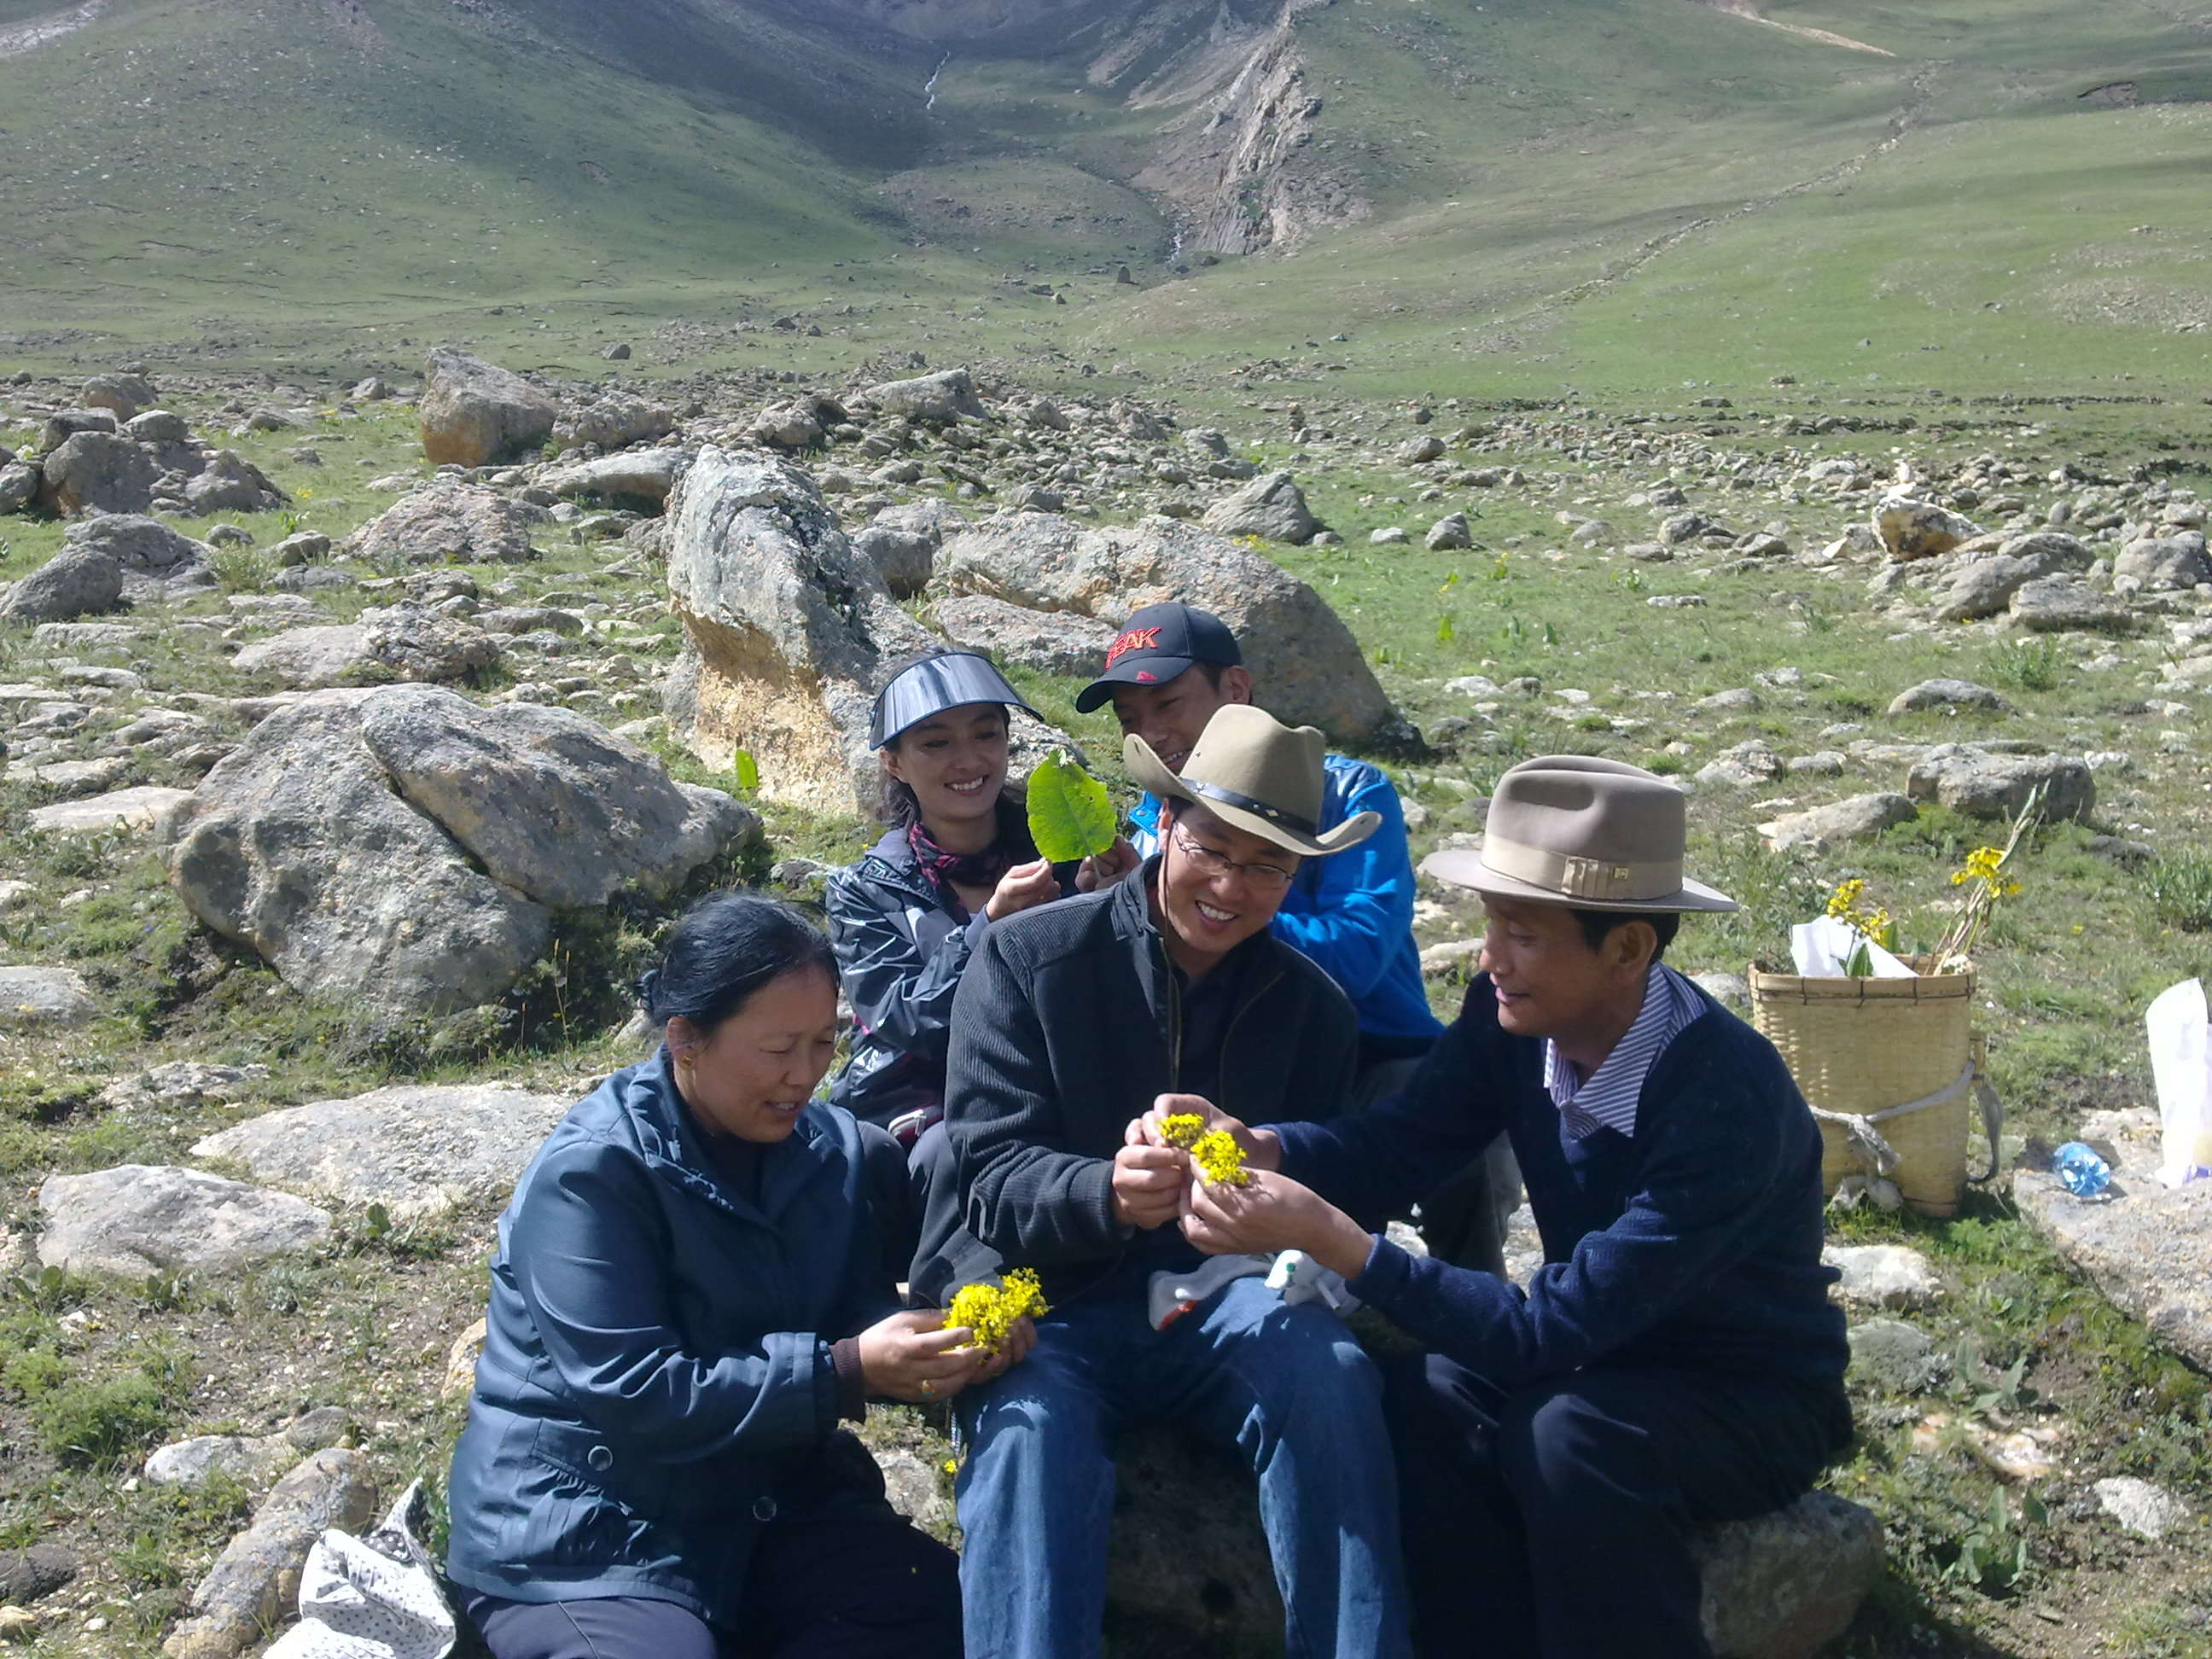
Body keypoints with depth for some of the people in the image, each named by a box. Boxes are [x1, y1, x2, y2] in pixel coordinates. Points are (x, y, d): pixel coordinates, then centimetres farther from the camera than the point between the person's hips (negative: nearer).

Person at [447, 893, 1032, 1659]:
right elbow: (631, 1393, -25)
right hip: (584, 1526, -6)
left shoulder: (828, 1146, 0)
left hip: (765, 1498, 6)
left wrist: (943, 1345, -19)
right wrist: (845, 1372, -28)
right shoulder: (590, 1174, -20)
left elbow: (857, 1316, 5)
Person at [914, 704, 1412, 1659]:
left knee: (1330, 1375, -28)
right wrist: (1108, 1193, -31)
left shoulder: (1311, 1007, 8)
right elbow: (992, 1173, -9)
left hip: (1208, 1299, 2)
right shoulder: (1026, 959, -3)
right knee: (1030, 1430, -35)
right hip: (1044, 1301, -2)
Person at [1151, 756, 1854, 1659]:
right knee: (1430, 1398, -23)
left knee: (1566, 1432, -33)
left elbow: (1550, 1329, -34)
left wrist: (1328, 1237, -38)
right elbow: (1398, 1144, -8)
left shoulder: (1728, 1101, -33)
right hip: (1608, 1361, 5)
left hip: (1753, 1401, -5)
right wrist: (1255, 1147, -28)